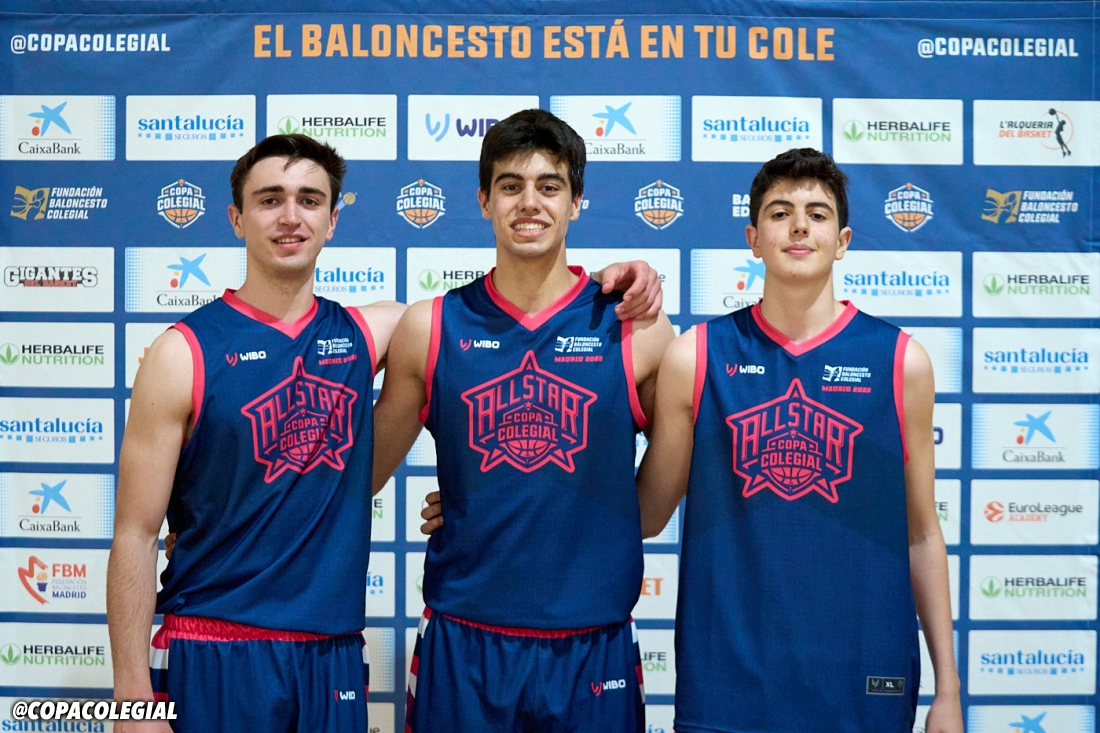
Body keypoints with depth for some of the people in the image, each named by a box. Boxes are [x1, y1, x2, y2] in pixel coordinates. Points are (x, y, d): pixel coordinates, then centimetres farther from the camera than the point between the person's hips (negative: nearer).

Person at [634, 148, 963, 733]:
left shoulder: (901, 362, 1)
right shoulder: (695, 357, 0)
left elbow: (921, 534, 6)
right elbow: (647, 516, 5)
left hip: (865, 686, 1)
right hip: (726, 683, 0)